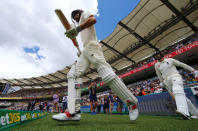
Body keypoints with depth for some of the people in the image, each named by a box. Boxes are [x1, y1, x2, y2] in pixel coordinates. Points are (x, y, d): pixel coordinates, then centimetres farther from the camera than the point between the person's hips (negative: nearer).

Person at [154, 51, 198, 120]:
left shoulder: (170, 60, 6)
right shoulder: (157, 65, 13)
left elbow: (182, 64, 9)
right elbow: (159, 75, 23)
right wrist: (161, 82, 26)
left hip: (175, 77, -3)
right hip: (167, 81, 4)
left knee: (178, 91, -31)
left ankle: (184, 112, -48)